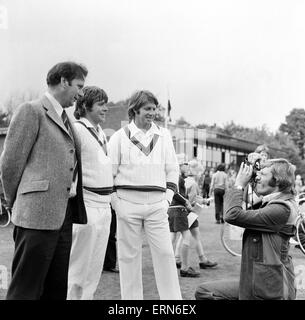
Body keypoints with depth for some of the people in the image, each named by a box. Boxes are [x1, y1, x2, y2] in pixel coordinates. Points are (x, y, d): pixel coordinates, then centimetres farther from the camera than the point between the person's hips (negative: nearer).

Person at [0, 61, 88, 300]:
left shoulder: (66, 119, 20)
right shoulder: (31, 111, -5)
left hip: (64, 214, 8)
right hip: (38, 214, -8)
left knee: (57, 288, 12)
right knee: (25, 289, -1)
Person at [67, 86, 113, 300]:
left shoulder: (101, 133, 17)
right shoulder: (77, 129, -10)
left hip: (104, 204, 9)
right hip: (87, 204, -9)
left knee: (96, 267, 14)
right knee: (79, 265, -2)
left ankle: (87, 297, 25)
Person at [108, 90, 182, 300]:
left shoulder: (164, 135, 11)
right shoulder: (120, 136, 4)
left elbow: (172, 170, 13)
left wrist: (168, 197, 2)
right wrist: (115, 201, -4)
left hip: (157, 203, 2)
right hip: (128, 201, -1)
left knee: (165, 253, 0)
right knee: (129, 255, 6)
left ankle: (173, 298, 9)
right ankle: (131, 298, 18)